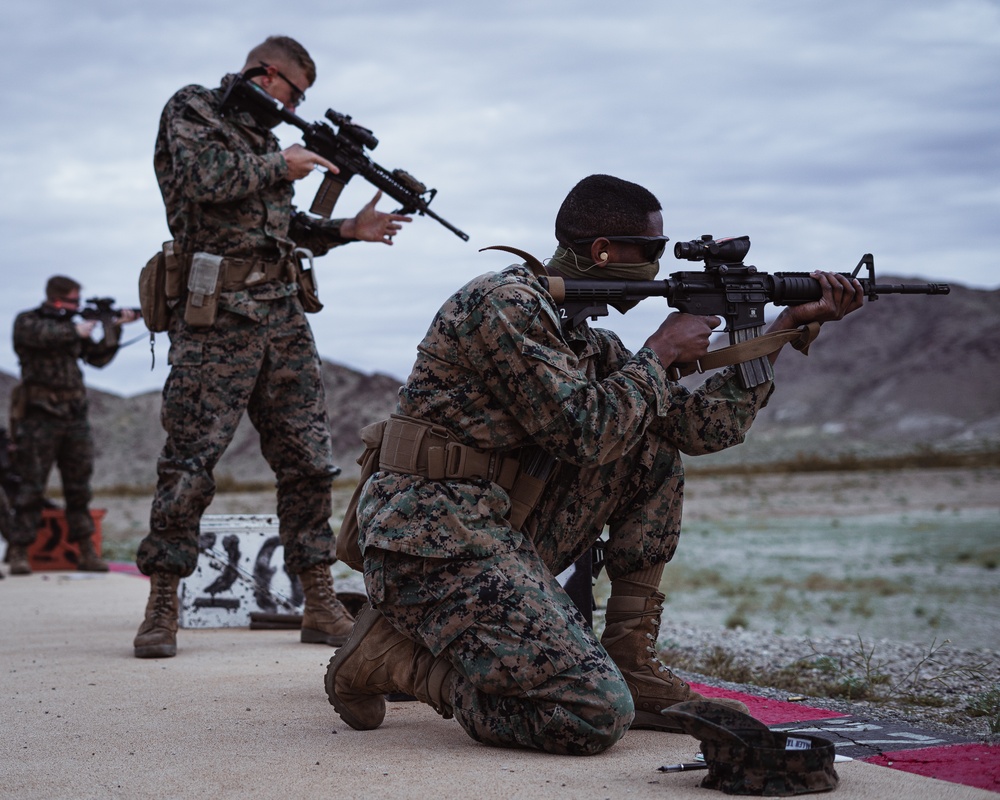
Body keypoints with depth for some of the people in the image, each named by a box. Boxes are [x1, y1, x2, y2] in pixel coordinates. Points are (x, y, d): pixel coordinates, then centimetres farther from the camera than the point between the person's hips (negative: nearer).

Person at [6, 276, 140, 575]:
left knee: (79, 487, 6)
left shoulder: (72, 326, 17)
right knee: (31, 486, -6)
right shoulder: (27, 321, 0)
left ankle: (86, 552, 10)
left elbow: (98, 358, 13)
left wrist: (114, 328, 2)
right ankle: (18, 553, -3)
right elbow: (41, 335, -22)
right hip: (39, 416, -6)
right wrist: (75, 331, -11)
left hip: (74, 416, 6)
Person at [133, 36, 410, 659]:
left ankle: (321, 605, 9)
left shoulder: (264, 137, 23)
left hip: (282, 318, 7)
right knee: (191, 462, -6)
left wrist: (345, 230, 17)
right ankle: (162, 608, 3)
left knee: (308, 460, 3)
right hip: (217, 320, -7)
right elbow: (203, 177, -17)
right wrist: (279, 166, -6)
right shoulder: (192, 110, 2)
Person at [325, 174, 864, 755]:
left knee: (654, 451, 8)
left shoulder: (587, 340, 14)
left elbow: (703, 427, 12)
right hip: (434, 542, -10)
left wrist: (791, 323, 13)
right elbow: (586, 433, -20)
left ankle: (633, 666, 8)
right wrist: (660, 353, -5)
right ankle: (394, 654, -5)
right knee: (598, 715, -22)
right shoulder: (505, 303, -14)